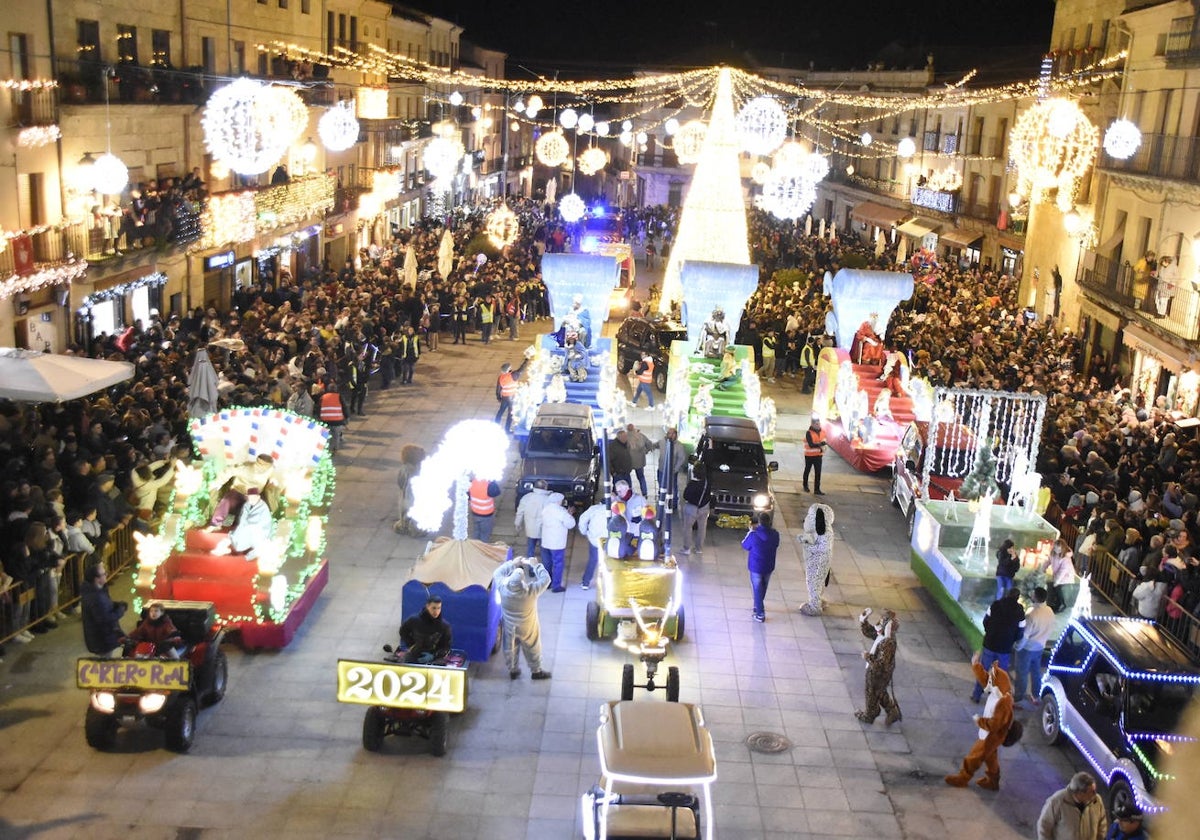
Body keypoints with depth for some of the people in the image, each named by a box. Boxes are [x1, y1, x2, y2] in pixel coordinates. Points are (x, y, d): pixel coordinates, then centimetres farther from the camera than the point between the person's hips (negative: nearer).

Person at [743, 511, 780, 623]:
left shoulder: (753, 535, -25)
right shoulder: (775, 534, -14)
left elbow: (745, 545, -6)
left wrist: (750, 532, 5)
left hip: (756, 567, -4)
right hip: (769, 567, 4)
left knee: (757, 590, 9)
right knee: (763, 589, 24)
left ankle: (760, 615, 11)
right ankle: (758, 606, 45)